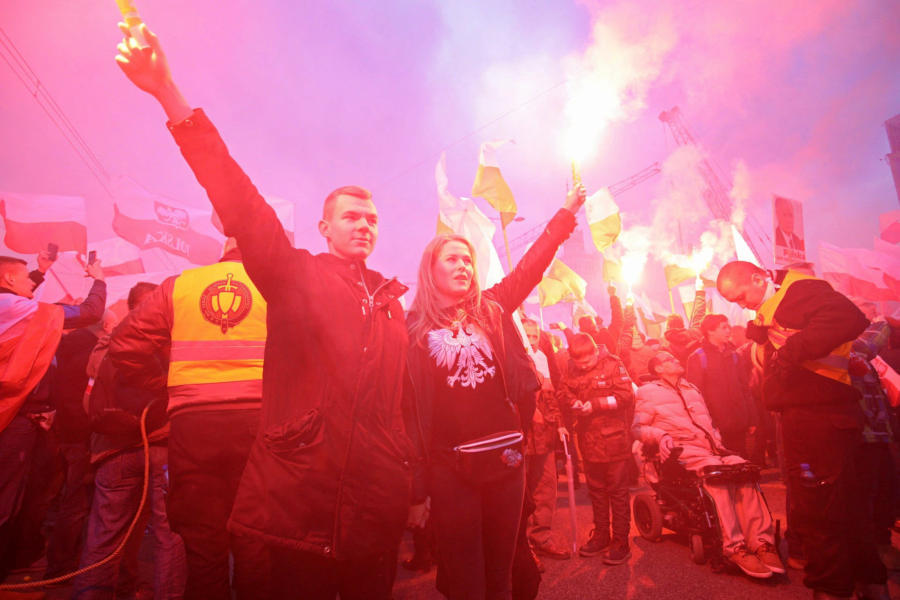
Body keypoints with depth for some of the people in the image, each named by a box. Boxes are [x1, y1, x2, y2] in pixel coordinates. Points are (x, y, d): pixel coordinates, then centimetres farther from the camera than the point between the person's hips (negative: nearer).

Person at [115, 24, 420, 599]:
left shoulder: (391, 302, 13)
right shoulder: (294, 276, 2)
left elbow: (405, 401, 12)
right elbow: (241, 205, -11)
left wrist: (418, 487, 12)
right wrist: (171, 97, -21)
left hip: (379, 505, 4)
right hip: (303, 501, -4)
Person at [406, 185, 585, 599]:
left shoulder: (491, 309, 8)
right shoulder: (415, 327, 1)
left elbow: (530, 266, 8)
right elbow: (407, 400, -1)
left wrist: (566, 212, 9)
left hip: (505, 455, 3)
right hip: (450, 466, -2)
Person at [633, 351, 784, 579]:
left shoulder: (692, 388, 30)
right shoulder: (648, 392, 10)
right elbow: (637, 427, 3)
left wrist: (717, 441, 14)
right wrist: (660, 435, -15)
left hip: (711, 449, 6)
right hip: (683, 451, -5)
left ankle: (761, 542, -27)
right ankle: (735, 547, -33)